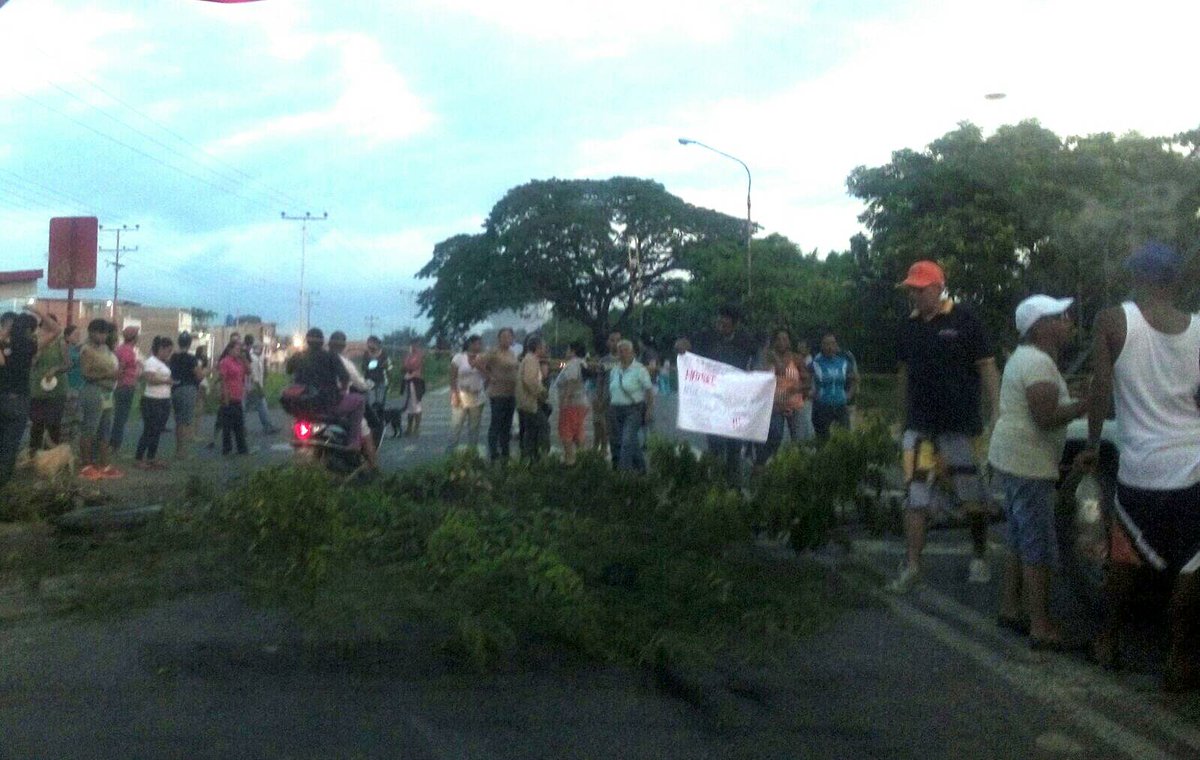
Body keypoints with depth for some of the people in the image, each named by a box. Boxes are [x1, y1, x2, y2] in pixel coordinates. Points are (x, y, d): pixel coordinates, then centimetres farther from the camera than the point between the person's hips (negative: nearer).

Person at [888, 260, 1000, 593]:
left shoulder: (964, 320, -6)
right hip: (919, 426, 4)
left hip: (961, 424, -4)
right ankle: (912, 566, 5)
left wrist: (996, 415, -12)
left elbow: (987, 368, -6)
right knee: (916, 497, 1)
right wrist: (905, 415, 14)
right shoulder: (908, 326, 8)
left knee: (973, 497, 7)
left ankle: (979, 558, 25)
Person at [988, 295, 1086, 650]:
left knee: (1020, 540, 17)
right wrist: (1087, 404, -18)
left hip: (1014, 461, 11)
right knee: (1040, 548, -7)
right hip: (1028, 464, -11)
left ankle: (1010, 608, 25)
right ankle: (1041, 628, -4)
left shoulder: (1023, 357, 16)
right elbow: (1046, 417, -24)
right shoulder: (1039, 363, -17)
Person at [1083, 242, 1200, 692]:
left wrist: (1092, 444, 5)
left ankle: (1109, 642, 29)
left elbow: (1101, 393, -7)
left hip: (1140, 468, 0)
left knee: (1127, 555, 20)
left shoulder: (1113, 321, -5)